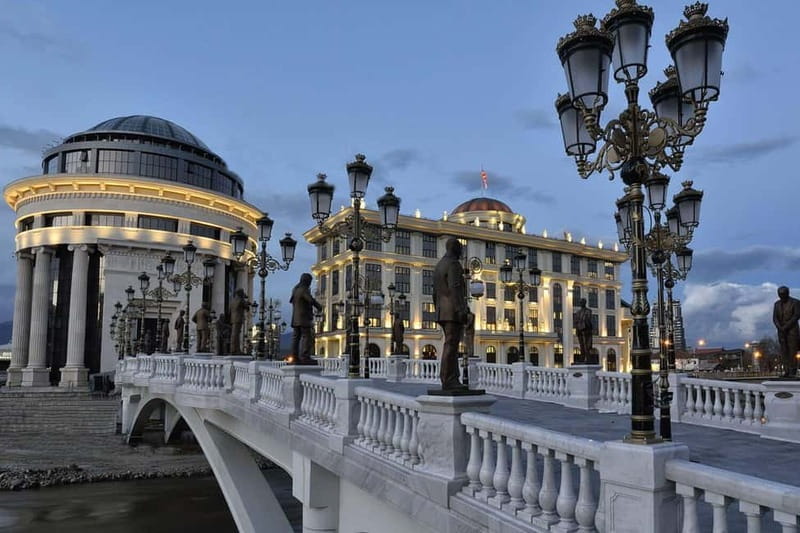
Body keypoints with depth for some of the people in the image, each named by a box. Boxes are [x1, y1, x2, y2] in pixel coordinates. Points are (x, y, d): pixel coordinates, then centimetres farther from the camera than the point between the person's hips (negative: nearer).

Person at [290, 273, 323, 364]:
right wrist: (319, 307, -4)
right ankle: (305, 357, -17)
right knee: (307, 337, -10)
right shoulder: (303, 290, -14)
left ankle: (295, 357, 4)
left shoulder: (295, 289, 14)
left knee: (296, 337, 6)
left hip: (295, 319, 9)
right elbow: (312, 301, -22)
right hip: (304, 318, -9)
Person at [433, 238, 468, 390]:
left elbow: (436, 294, 21)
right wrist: (461, 310, -24)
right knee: (451, 345, -10)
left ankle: (453, 380, 6)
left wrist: (439, 314, 23)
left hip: (444, 312, 9)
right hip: (454, 311, -9)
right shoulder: (453, 263, -8)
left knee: (452, 345, 9)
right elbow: (454, 288, -20)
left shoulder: (438, 266, 21)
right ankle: (447, 381, -11)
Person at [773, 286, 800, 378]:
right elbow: (775, 318, 5)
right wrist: (779, 327, -12)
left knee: (793, 351, -7)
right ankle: (786, 371, -1)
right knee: (784, 351, 0)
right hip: (781, 331, 4)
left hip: (792, 330, -4)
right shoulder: (777, 304, 10)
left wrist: (786, 326, -17)